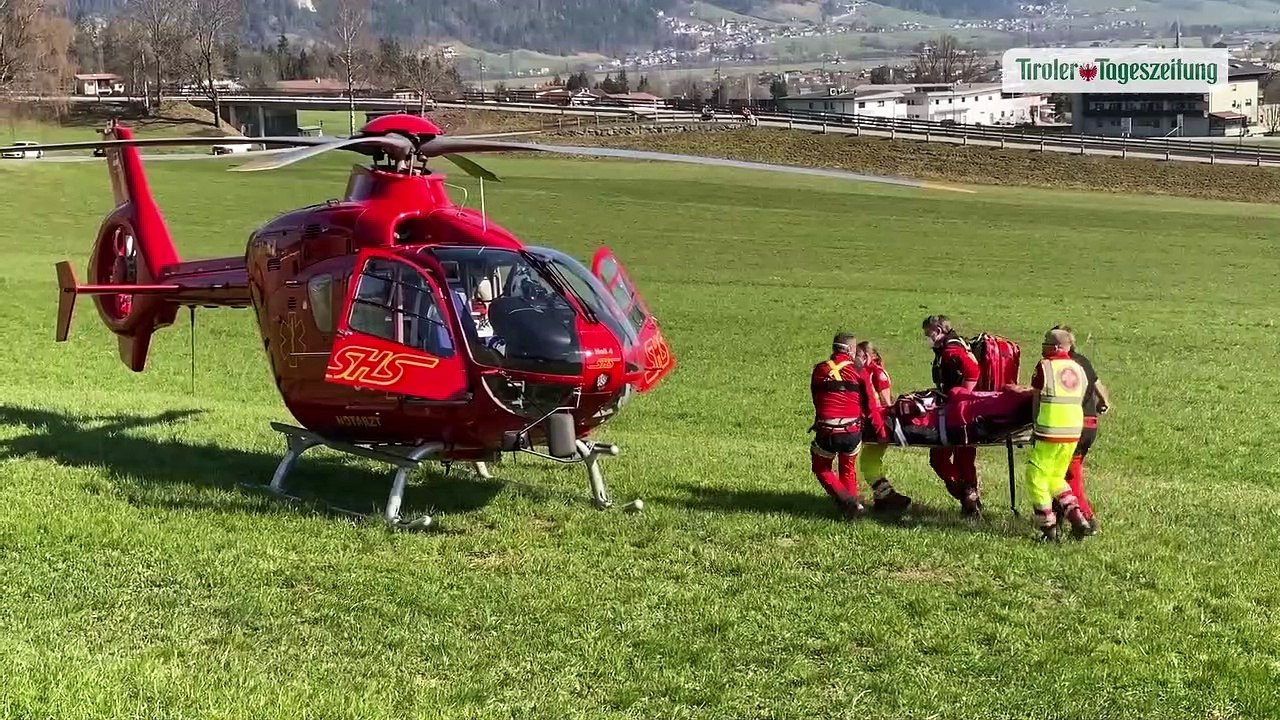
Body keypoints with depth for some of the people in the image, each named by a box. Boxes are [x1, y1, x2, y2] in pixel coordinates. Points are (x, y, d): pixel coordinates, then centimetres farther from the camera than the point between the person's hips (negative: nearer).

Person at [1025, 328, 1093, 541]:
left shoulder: (1044, 367, -6)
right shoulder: (1078, 369, 10)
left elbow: (1036, 400, -2)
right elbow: (1079, 401, 10)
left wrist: (1036, 428, 7)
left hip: (1049, 432, -6)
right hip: (1074, 432, 6)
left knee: (1037, 477, 7)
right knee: (1056, 478, 22)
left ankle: (1049, 528, 5)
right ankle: (1077, 517, 10)